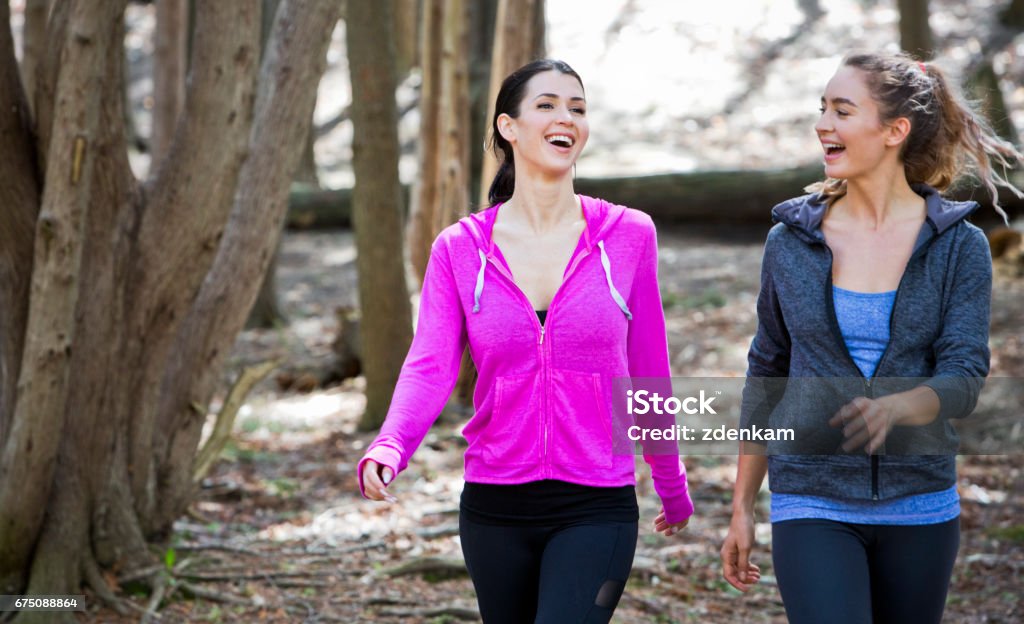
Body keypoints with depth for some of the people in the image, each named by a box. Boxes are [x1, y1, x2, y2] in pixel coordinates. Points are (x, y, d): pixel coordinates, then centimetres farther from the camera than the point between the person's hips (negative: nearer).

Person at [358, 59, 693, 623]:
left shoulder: (627, 236, -1)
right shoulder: (460, 249, 1)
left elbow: (647, 371, 8)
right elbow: (428, 367, -11)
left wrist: (672, 486, 17)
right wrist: (388, 449, -30)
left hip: (596, 512, -2)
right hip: (494, 512, 2)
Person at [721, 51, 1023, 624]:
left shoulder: (959, 246, -2)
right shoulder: (791, 242, 2)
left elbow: (964, 378, -10)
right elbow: (766, 377, 10)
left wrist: (892, 407, -32)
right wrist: (743, 509, 10)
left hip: (919, 506, 0)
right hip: (814, 503, 0)